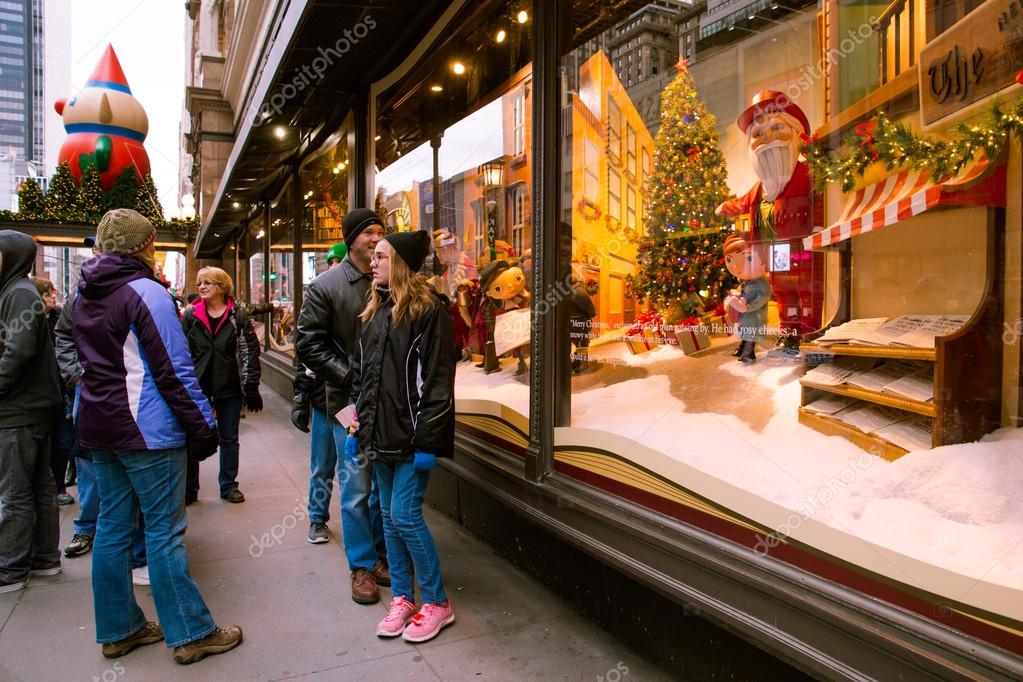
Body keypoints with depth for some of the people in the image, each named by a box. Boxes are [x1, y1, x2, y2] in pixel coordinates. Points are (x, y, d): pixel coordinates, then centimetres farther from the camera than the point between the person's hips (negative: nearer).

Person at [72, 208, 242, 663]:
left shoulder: (84, 295, 12)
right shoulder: (146, 292, -15)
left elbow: (90, 362, 19)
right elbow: (174, 370, -18)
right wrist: (203, 426, -14)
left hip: (99, 428, 8)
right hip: (146, 431, -8)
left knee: (112, 527, 14)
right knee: (164, 531, -2)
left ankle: (118, 629, 25)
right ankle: (190, 634, 8)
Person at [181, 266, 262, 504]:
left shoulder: (238, 317, -3)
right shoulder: (191, 316, 2)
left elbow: (250, 352, -5)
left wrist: (251, 387, -9)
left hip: (230, 388, -1)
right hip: (197, 387, 1)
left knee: (229, 438, 11)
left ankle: (229, 485, 25)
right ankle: (189, 488, 22)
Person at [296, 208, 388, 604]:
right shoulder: (326, 286, -3)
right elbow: (309, 343, -5)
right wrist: (349, 375, -13)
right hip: (350, 402, -3)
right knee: (357, 488, 4)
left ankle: (382, 555, 30)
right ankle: (362, 565, 20)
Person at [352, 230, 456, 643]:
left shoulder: (429, 310, -10)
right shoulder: (374, 311, 13)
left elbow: (438, 380, -14)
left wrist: (427, 439, -17)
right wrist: (358, 425, 13)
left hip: (411, 433, -7)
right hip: (379, 432, 7)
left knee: (405, 515, -6)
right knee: (389, 515, 12)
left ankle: (437, 603, 12)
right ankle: (402, 597, 27)